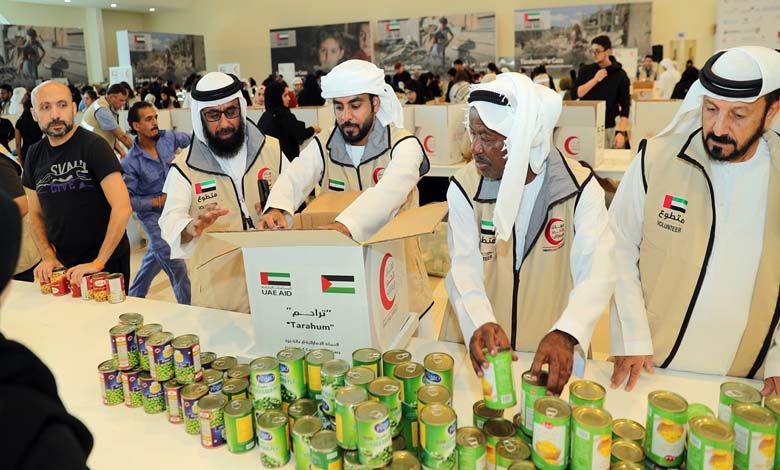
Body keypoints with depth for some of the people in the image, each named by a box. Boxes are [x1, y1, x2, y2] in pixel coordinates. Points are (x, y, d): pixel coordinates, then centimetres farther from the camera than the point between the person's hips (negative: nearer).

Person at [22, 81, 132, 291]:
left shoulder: (93, 146, -14)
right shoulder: (35, 155, 4)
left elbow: (122, 207, -23)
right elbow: (36, 214, 11)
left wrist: (98, 262, -23)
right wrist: (48, 257, -4)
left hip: (107, 263, -5)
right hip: (62, 265, 5)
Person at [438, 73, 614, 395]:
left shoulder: (580, 188, -8)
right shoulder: (465, 188, -6)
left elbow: (596, 272, -18)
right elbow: (464, 269, -13)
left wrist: (565, 334, -35)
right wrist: (480, 324, -33)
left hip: (552, 353, 0)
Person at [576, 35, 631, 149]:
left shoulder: (620, 74, -2)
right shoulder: (585, 70, 5)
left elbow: (625, 105, -4)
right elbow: (576, 94, -5)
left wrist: (621, 132, -13)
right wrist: (595, 79, -14)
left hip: (608, 128, -2)